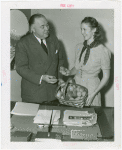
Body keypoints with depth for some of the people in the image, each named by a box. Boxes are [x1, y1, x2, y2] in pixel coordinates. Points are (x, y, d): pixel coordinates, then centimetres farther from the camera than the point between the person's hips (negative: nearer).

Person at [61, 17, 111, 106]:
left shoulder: (103, 51, -13)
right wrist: (69, 72, -5)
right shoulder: (79, 47, 4)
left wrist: (93, 94, -15)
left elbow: (106, 77, -9)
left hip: (91, 89, -5)